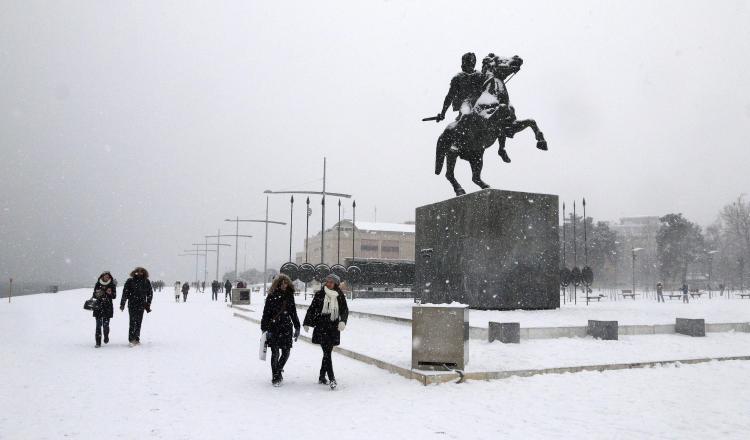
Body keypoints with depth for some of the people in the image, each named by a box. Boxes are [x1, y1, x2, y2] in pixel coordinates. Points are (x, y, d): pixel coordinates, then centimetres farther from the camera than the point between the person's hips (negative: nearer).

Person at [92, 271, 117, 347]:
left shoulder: (111, 285, 2)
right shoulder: (98, 284, 4)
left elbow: (114, 296, 3)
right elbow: (94, 295, 10)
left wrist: (110, 293, -17)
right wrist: (97, 294, -12)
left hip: (108, 307, 0)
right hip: (98, 306, 0)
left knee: (106, 324, 0)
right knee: (98, 325, -4)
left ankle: (106, 337, 27)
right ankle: (98, 342, -1)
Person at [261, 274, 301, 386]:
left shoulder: (289, 295, 8)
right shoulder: (272, 296, -5)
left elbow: (293, 312, 15)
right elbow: (266, 313, -6)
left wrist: (297, 327, 14)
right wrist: (265, 329, -11)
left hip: (286, 328, 4)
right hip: (274, 328, -4)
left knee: (286, 351, 5)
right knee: (275, 352, -3)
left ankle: (278, 370, 29)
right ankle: (275, 376, 11)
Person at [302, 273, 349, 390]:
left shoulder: (340, 297, 4)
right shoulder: (319, 294, -1)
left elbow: (345, 310, 3)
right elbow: (312, 309, 5)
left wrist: (342, 321, -16)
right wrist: (307, 323, 4)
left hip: (334, 328, 3)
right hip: (321, 327, -3)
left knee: (328, 352, 10)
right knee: (327, 353, -11)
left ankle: (322, 377, 23)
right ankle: (332, 379, -13)